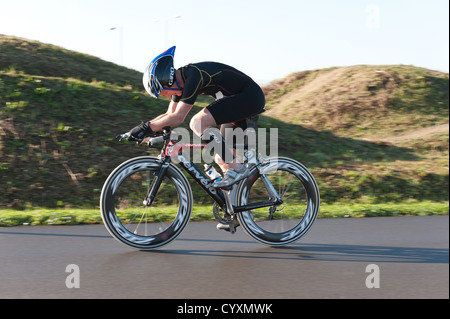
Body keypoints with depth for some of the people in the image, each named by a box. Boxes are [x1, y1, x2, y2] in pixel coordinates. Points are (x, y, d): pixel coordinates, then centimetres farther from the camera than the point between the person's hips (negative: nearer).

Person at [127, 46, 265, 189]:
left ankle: (237, 169, -17)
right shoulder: (180, 80, 5)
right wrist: (143, 127, 1)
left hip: (250, 97, -10)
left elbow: (178, 117, -27)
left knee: (197, 123, -21)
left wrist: (148, 127, -19)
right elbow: (170, 115, 13)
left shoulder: (194, 75, -24)